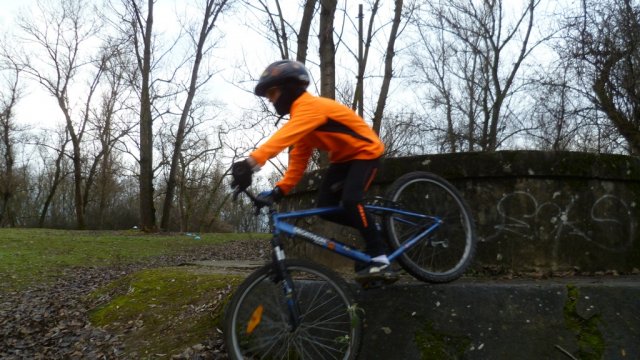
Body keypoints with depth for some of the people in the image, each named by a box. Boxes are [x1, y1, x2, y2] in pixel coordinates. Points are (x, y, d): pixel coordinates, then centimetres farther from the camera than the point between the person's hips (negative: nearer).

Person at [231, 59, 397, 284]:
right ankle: (372, 229, 14)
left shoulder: (310, 106, -26)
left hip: (365, 151, -9)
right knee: (325, 207, -5)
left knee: (350, 200, -29)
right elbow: (298, 158, 2)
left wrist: (251, 162, -56)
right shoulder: (302, 114, 5)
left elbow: (283, 137, -44)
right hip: (343, 157, 9)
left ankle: (380, 261, -21)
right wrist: (280, 189, -8)